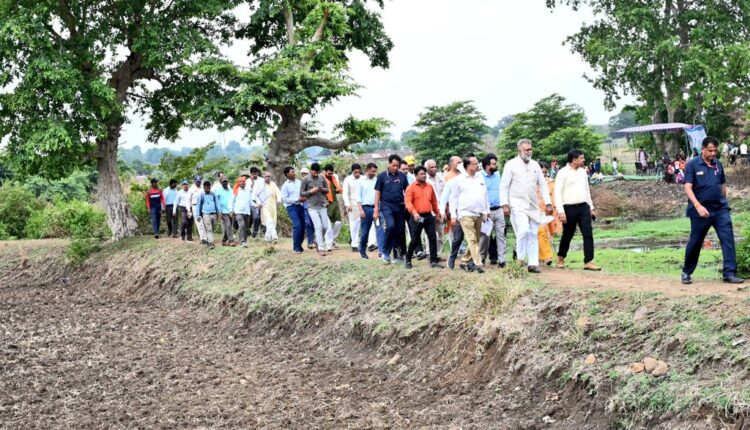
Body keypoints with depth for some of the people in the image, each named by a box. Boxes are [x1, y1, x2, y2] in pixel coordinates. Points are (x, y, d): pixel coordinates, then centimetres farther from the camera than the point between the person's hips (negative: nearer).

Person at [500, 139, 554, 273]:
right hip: (518, 204, -5)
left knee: (533, 234, 3)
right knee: (524, 229, -21)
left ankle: (533, 263, 8)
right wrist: (505, 204, -12)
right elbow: (504, 186, -4)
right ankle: (519, 259, -5)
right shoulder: (511, 165, -3)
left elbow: (543, 184, 12)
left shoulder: (535, 165, 11)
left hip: (533, 205, 5)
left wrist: (548, 203, 5)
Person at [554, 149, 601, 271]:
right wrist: (561, 211, -16)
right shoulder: (563, 172, -6)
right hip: (569, 208, -5)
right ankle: (561, 258, 32)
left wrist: (591, 207, 18)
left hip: (583, 207, 5)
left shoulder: (582, 172, 13)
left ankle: (588, 262, -7)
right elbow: (558, 192, -10)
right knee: (567, 235, 9)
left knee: (588, 234, -7)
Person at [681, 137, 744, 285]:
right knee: (695, 242, 6)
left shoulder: (718, 164, 8)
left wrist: (723, 202, 16)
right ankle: (687, 272, 22)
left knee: (728, 239, -7)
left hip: (720, 209, 4)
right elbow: (688, 188, -14)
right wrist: (698, 206, -25)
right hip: (701, 211, -4)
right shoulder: (692, 165, -7)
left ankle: (729, 273, -6)